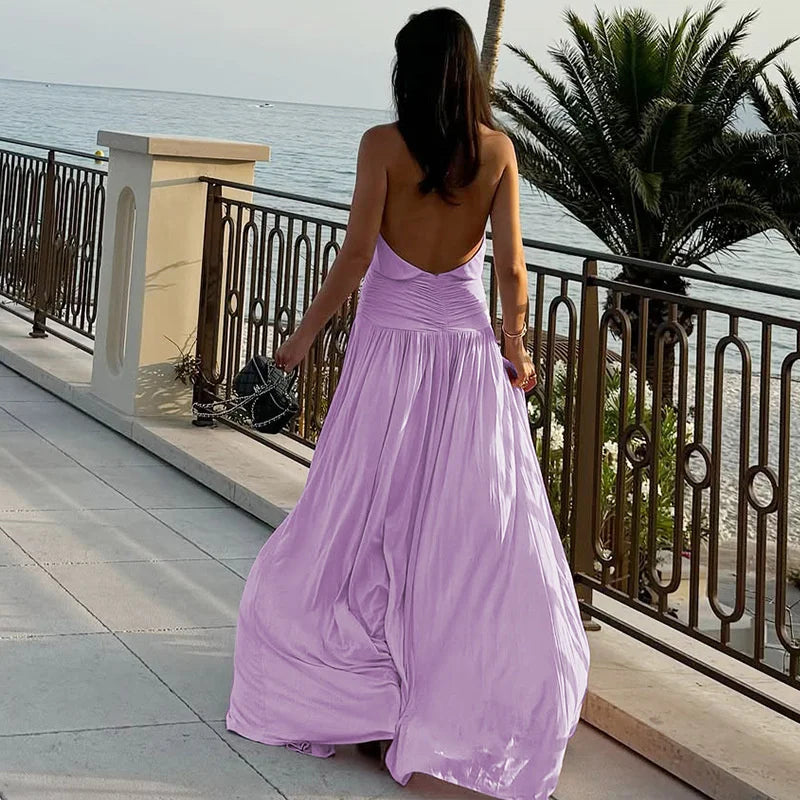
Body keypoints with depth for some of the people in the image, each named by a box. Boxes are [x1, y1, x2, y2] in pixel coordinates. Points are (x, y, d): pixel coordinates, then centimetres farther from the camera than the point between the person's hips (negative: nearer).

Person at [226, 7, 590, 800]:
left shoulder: (382, 144, -7)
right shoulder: (497, 148, -1)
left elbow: (354, 259, -9)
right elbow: (511, 269, -2)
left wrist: (303, 334, 2)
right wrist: (516, 348, 12)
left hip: (389, 346, -2)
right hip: (467, 344, 2)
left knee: (369, 516, 8)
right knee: (474, 524, 7)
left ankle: (364, 696, 13)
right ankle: (463, 695, 13)